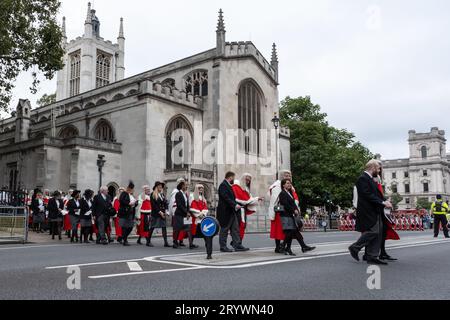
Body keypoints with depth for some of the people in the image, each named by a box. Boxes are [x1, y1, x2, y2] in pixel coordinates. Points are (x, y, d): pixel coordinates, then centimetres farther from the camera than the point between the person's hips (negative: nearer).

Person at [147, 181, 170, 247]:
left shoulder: (162, 194, 14)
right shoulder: (153, 195, -4)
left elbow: (166, 203, 11)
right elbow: (154, 205, -10)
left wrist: (165, 211, -4)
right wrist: (159, 212, -14)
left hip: (162, 214, 5)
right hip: (155, 214, -5)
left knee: (164, 227, -1)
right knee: (152, 227, 3)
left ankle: (166, 242, -2)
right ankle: (148, 241, 16)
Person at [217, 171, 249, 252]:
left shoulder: (228, 186, 18)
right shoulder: (223, 185, -14)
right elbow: (226, 198, -23)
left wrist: (236, 204, 10)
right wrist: (235, 205, -25)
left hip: (232, 212, 10)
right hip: (225, 212, -10)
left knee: (235, 229, 7)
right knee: (224, 230, 0)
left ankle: (237, 245, 10)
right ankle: (223, 247, 8)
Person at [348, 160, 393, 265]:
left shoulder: (370, 179, 19)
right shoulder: (363, 179, -13)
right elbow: (367, 195, -21)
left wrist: (384, 202, 5)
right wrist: (382, 202, -20)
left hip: (375, 211, 10)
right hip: (368, 212, -10)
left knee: (378, 234, 7)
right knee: (372, 231, -12)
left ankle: (372, 257, 10)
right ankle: (355, 248, 3)